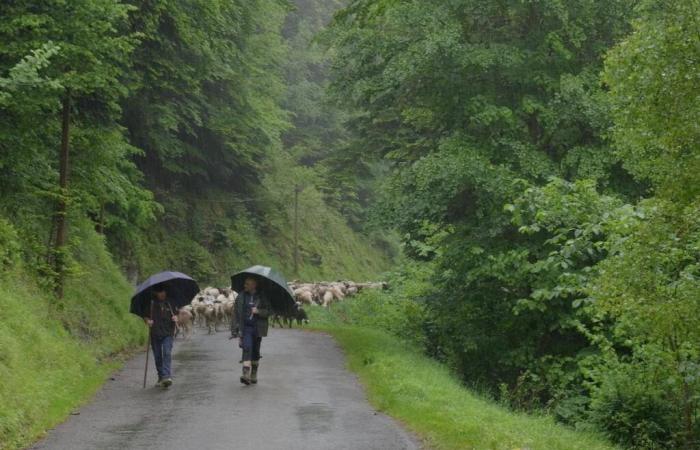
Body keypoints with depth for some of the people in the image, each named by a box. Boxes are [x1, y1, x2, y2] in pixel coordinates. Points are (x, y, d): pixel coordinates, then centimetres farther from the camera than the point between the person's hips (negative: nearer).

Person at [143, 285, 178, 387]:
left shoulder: (170, 302, 2)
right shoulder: (151, 303, -1)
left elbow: (176, 313, 14)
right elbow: (145, 316, 7)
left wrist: (176, 318, -8)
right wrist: (147, 320, -15)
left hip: (168, 333, -1)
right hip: (155, 334, 1)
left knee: (167, 354, -16)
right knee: (157, 357, 7)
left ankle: (167, 377, -24)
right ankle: (161, 377, 20)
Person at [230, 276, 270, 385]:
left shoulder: (262, 297, 2)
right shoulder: (241, 296, 5)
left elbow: (268, 311, 0)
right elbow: (236, 313, 6)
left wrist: (258, 311, -20)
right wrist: (235, 330, 2)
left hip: (258, 327, 0)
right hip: (245, 326, 0)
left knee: (255, 351, 9)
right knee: (247, 348, -17)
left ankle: (254, 376, 22)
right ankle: (246, 375, -27)